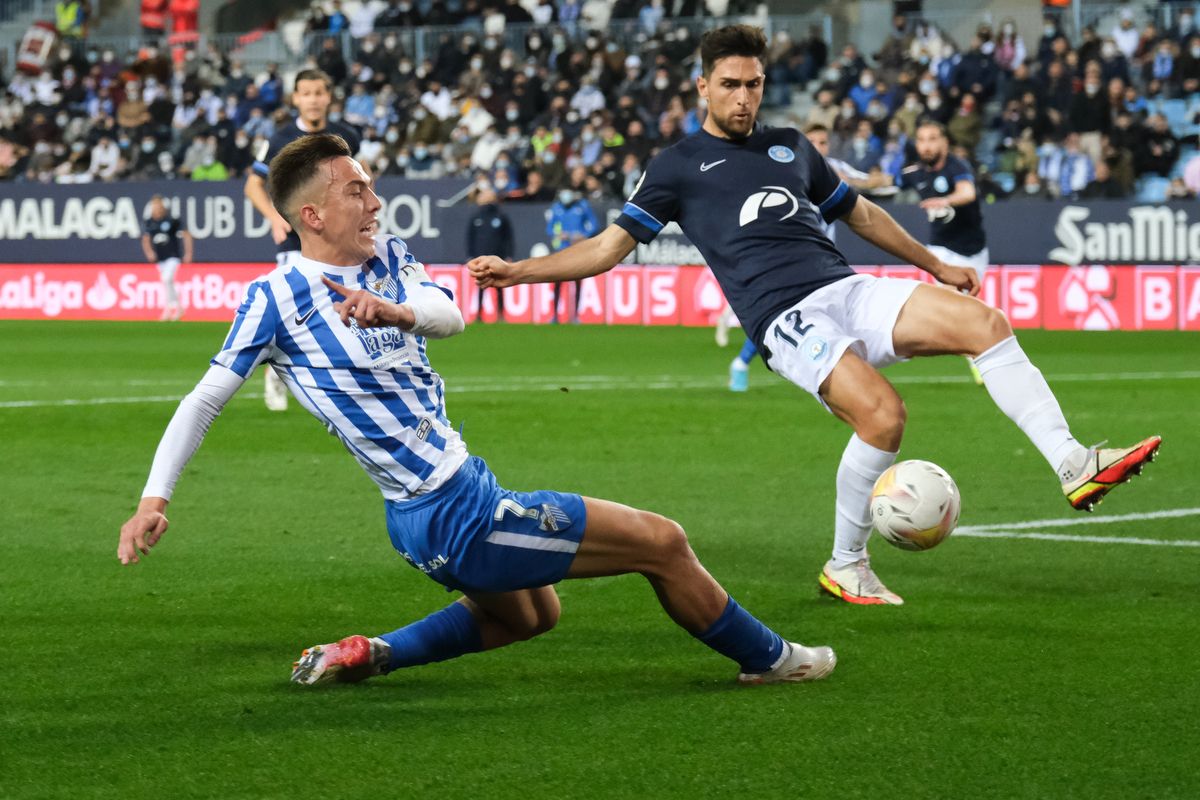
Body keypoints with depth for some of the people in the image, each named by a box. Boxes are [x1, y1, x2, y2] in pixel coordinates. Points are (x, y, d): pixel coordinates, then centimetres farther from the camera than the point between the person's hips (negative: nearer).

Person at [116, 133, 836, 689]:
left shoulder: (388, 259, 7)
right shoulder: (279, 297, -13)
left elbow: (451, 315, -13)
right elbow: (205, 400, -9)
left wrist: (400, 311, -34)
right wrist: (154, 500, -14)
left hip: (462, 490, 9)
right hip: (457, 517, -9)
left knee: (529, 614, 36)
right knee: (662, 543, -2)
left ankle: (371, 654, 26)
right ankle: (768, 658, 20)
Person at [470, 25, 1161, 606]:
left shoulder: (789, 146, 23)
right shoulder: (678, 167, 10)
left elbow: (859, 212, 35)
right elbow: (610, 246, 7)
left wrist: (936, 266, 39)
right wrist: (517, 271, -5)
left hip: (850, 290, 5)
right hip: (787, 318, -5)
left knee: (985, 323, -18)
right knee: (883, 415, -29)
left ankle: (1073, 465, -18)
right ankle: (847, 566, -10)